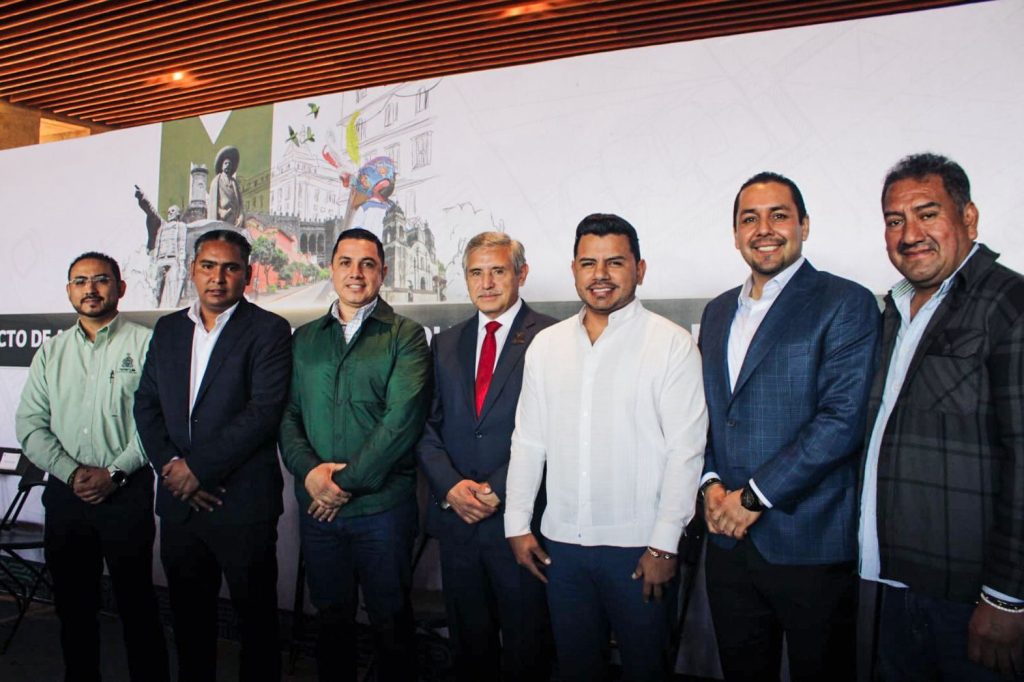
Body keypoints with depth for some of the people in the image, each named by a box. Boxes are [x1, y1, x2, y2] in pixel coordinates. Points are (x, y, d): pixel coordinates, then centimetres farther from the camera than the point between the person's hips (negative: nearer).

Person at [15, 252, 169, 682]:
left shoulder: (145, 344, -2)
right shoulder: (51, 352, 11)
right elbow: (29, 424, 5)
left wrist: (114, 473, -14)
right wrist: (71, 473, -8)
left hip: (126, 491, -4)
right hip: (65, 493, 4)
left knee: (136, 602, 2)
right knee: (72, 602, 15)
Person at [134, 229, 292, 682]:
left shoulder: (268, 330, -6)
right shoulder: (168, 329, 12)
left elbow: (264, 411, -15)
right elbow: (146, 405, 9)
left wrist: (198, 467, -15)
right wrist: (171, 466, -6)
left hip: (243, 503, -5)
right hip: (179, 501, 5)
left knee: (255, 618, 6)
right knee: (188, 614, 18)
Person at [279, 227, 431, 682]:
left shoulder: (405, 336, -4)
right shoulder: (304, 338, 11)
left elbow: (403, 419, -13)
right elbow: (287, 414, 7)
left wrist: (346, 481, -13)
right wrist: (309, 469, -11)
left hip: (382, 504, -4)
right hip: (317, 505, 4)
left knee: (391, 622, 10)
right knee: (331, 618, 17)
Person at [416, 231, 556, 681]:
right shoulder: (445, 344, 11)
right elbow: (427, 425, 7)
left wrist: (498, 489, -16)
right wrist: (450, 485, -9)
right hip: (456, 516, 5)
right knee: (468, 641, 18)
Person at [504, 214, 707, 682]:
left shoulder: (671, 343, -7)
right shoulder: (546, 345, 6)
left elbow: (685, 451, -10)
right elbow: (528, 441, 9)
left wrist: (664, 545, -12)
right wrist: (518, 524, 6)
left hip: (639, 547, -3)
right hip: (561, 543, 4)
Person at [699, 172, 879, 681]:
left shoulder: (845, 304, -8)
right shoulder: (718, 312, 13)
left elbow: (843, 418, -17)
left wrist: (754, 495, -16)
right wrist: (711, 483, -2)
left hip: (809, 543, -5)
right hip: (728, 539, 6)